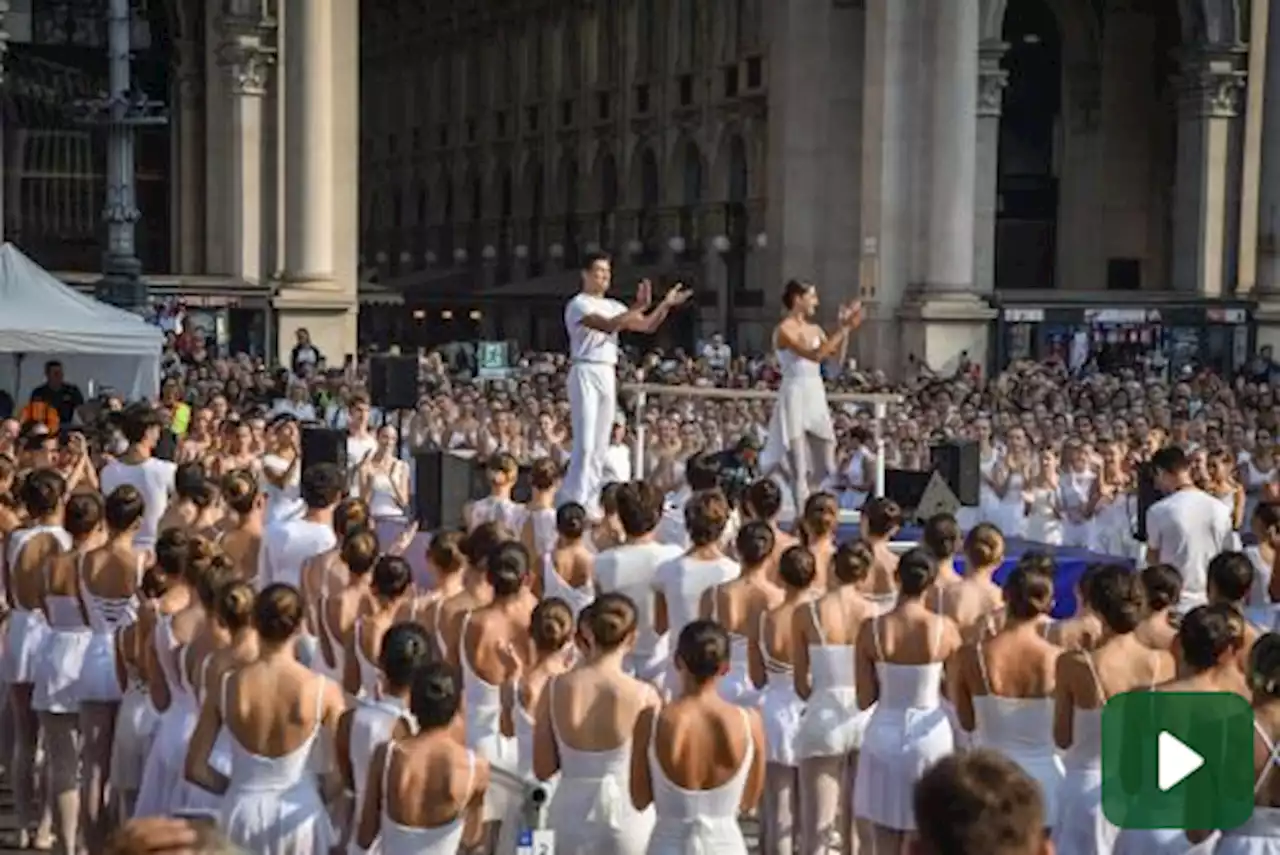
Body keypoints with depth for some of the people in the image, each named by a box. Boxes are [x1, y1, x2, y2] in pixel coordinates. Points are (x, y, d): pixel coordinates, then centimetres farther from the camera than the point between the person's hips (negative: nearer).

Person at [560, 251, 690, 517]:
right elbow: (609, 326, -23)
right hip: (585, 373, -8)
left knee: (601, 445, 8)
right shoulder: (578, 304, -7)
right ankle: (574, 503, -11)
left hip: (608, 375, 8)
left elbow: (648, 326, 17)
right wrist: (639, 306, -29)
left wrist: (666, 304, 4)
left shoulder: (613, 306, 17)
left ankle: (591, 504, 12)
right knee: (585, 443, -13)